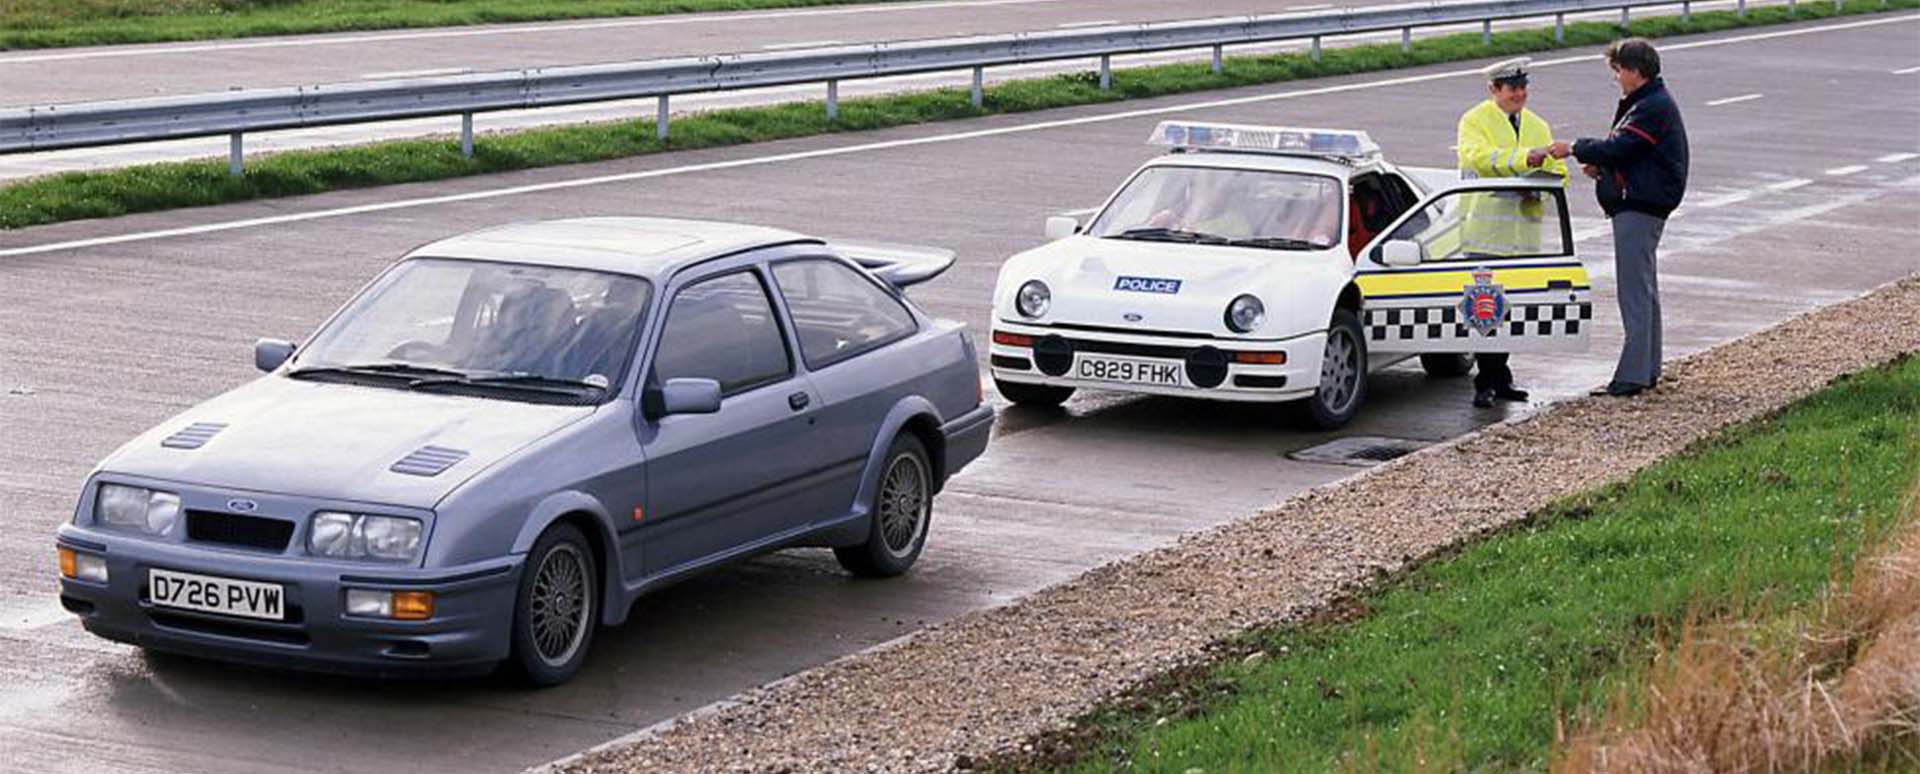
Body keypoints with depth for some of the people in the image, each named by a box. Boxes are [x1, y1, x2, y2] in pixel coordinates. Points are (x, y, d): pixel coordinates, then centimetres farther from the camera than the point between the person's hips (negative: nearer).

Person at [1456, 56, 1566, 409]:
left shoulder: (1537, 126, 19)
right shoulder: (1474, 121, 1)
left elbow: (1558, 172, 16)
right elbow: (1476, 156, -18)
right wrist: (1524, 158, -29)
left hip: (1523, 231, 5)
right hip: (1484, 231, -5)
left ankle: (1499, 377, 14)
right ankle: (1487, 381, -8)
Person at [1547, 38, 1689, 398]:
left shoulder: (1654, 108, -16)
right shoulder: (1649, 103, 17)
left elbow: (1618, 148, -22)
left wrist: (1574, 149, -11)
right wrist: (1602, 166, 2)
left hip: (1640, 208, -11)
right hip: (1640, 205, 11)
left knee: (1635, 292, -10)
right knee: (1644, 290, 15)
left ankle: (1632, 375, -11)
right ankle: (1647, 369, 22)